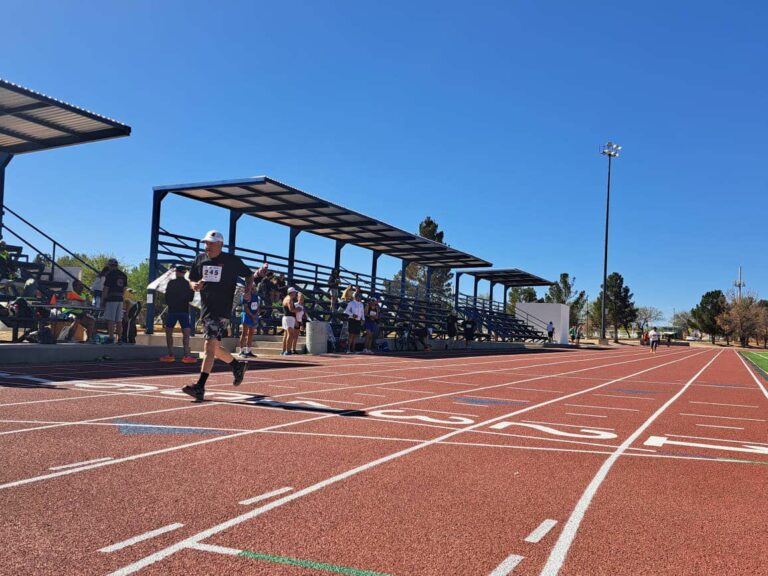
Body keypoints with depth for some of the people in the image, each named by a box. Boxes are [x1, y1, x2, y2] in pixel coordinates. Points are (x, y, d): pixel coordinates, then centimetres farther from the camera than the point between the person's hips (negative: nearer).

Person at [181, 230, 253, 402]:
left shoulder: (232, 260, -2)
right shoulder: (200, 259, 11)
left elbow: (249, 275, 9)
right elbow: (191, 280, 18)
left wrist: (248, 288, -10)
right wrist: (195, 285, -6)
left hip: (222, 310, -7)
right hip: (206, 309, 7)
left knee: (210, 346, -16)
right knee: (214, 349, 16)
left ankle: (200, 388, -19)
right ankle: (238, 366, 40)